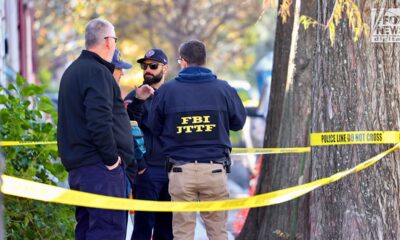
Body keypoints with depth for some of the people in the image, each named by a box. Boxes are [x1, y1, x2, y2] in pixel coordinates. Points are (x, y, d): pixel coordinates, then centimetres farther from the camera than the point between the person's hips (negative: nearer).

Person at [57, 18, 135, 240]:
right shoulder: (97, 72, -13)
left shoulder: (72, 71, 19)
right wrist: (112, 157, -15)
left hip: (77, 165, 10)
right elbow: (99, 120, -22)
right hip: (100, 166, -10)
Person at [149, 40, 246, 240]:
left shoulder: (167, 90, -1)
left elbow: (155, 128, 8)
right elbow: (238, 122, 12)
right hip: (214, 169, 1)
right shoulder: (223, 89, 0)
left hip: (180, 169, -1)